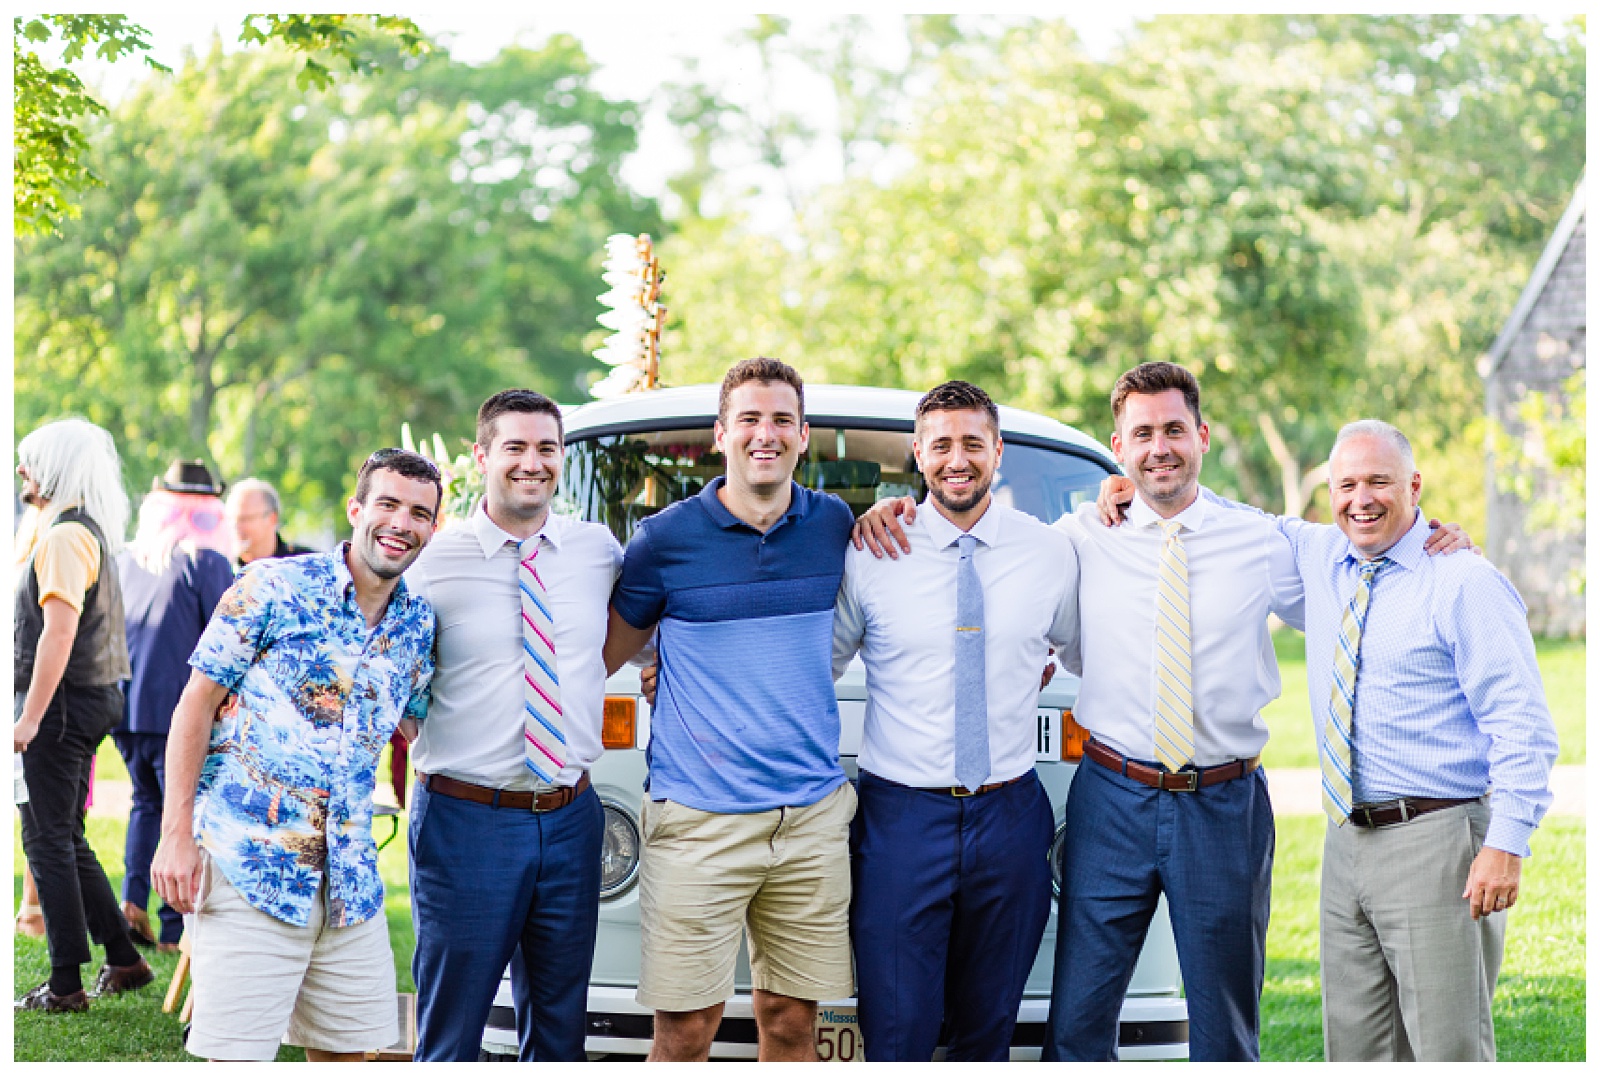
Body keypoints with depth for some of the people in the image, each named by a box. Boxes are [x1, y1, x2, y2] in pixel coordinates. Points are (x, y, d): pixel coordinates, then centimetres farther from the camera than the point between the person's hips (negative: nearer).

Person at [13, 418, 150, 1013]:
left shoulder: (64, 535, -16)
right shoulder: (88, 528, 16)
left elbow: (59, 630, -24)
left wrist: (30, 717, -25)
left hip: (61, 699, -10)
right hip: (91, 697, 10)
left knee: (48, 841, -5)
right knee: (66, 839, 16)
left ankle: (66, 985, -2)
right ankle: (122, 959, 19)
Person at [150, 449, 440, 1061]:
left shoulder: (419, 626, 10)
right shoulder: (273, 588, -4)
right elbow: (196, 703, -4)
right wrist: (177, 834, -10)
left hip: (349, 880, 5)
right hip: (247, 865, -5)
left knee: (345, 1052, 8)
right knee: (239, 1056, -7)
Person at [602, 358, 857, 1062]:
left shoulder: (835, 526, 8)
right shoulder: (667, 538, -1)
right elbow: (603, 655, 9)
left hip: (813, 816, 3)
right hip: (699, 819, -3)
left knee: (790, 1022, 8)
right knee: (684, 1031, -3)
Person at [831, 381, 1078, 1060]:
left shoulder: (1050, 553, 5)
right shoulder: (871, 555, -1)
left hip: (1010, 819, 2)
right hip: (901, 818, -2)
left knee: (990, 1030, 12)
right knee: (897, 1033, -4)